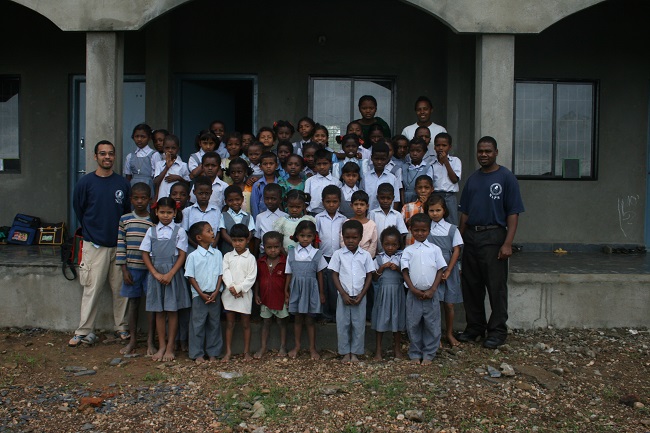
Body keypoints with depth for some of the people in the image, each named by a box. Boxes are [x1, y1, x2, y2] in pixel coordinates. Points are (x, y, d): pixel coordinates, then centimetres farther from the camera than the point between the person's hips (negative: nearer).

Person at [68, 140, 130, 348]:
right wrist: (91, 231, 12)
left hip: (120, 244, 2)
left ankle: (122, 327, 18)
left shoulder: (122, 183, 5)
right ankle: (84, 331, 8)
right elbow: (78, 210, 8)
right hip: (95, 244, -2)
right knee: (92, 288, -1)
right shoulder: (86, 182, -1)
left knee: (120, 288, 7)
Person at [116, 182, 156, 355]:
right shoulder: (125, 220, 4)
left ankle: (150, 340, 13)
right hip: (132, 267, 1)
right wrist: (124, 269, -2)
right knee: (133, 302, 10)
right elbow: (121, 245, 3)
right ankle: (133, 339, 22)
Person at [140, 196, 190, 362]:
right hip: (155, 273, 2)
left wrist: (170, 274, -14)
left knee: (172, 310, 2)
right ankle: (161, 346, 17)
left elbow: (182, 255, -4)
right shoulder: (151, 231, 6)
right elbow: (145, 254, 4)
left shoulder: (179, 231, 0)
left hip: (173, 273, -2)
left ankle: (170, 347, 10)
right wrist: (156, 274, -8)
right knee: (159, 311, 7)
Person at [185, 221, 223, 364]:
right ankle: (197, 354, 13)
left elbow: (220, 274, 4)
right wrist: (202, 294, -10)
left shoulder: (217, 254, 2)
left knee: (214, 324, 9)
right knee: (198, 324, 3)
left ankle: (212, 352, 20)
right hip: (199, 295, -3)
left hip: (214, 295, 3)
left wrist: (216, 292, -7)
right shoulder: (193, 256, -7)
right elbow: (191, 277, -5)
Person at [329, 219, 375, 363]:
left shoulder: (365, 255, -1)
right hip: (343, 296, 0)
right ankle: (345, 353, 16)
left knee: (359, 324, 5)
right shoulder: (338, 254, -3)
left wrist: (361, 295, -6)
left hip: (359, 297, 1)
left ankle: (355, 353, 17)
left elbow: (369, 276, 2)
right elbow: (335, 275, -2)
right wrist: (344, 294, -9)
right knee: (342, 324, 4)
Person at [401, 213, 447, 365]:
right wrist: (414, 290, -10)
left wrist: (432, 290, -8)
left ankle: (429, 354, 16)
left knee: (432, 325, 4)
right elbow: (405, 272, 1)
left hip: (430, 294, 0)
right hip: (414, 294, 0)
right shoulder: (408, 251, 4)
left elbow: (440, 271, 2)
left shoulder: (435, 249, 4)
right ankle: (415, 353, 19)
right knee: (413, 324, 5)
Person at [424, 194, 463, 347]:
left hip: (448, 271, 1)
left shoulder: (452, 229, 2)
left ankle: (449, 333, 24)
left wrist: (448, 271, -7)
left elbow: (456, 251, 0)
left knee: (449, 304, 7)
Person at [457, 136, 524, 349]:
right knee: (470, 285, 11)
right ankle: (475, 326, 24)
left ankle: (497, 331, 10)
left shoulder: (506, 177, -4)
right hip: (471, 236, 6)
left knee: (496, 286, -1)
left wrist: (508, 243, -16)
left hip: (493, 236, -6)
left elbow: (513, 212, -8)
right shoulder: (472, 179, 14)